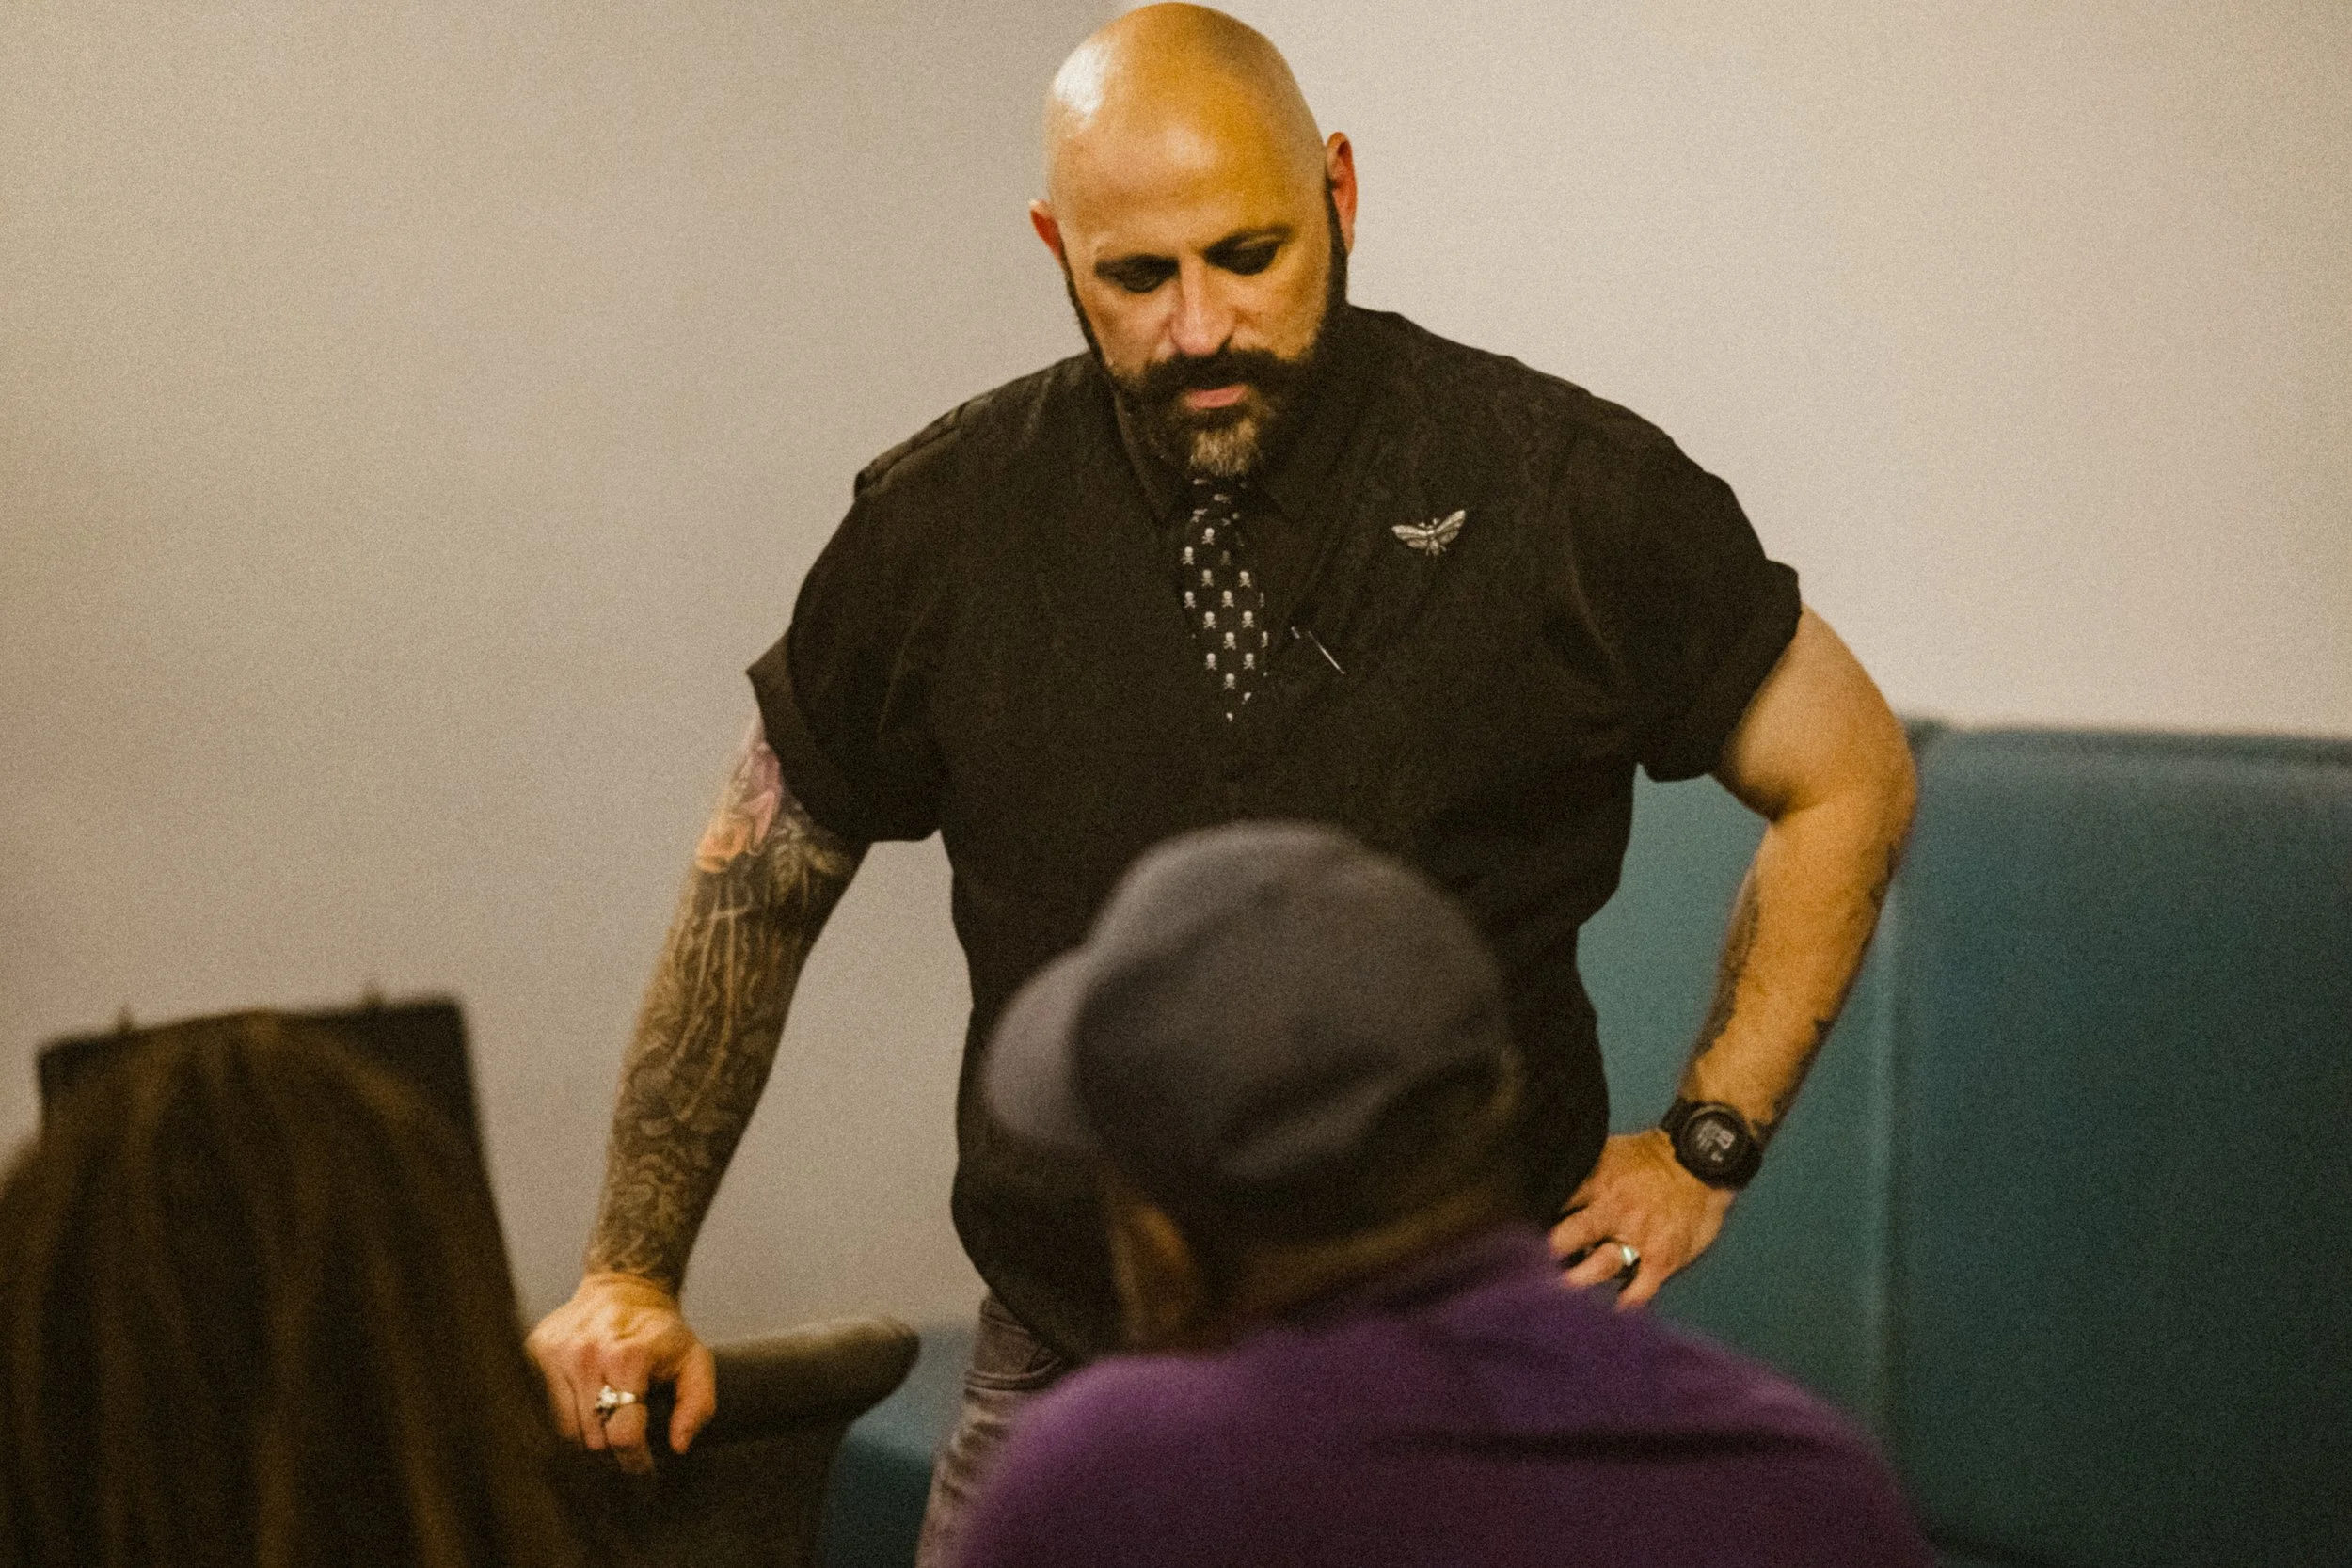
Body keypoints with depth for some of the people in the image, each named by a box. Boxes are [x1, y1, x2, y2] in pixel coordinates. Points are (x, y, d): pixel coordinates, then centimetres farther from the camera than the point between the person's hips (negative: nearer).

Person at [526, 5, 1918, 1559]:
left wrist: (1708, 1141, -1)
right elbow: (757, 892, 10)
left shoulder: (1564, 488, -7)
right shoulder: (943, 524, -2)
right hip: (1068, 1379, 2)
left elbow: (1847, 775, 5)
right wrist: (633, 1269, 10)